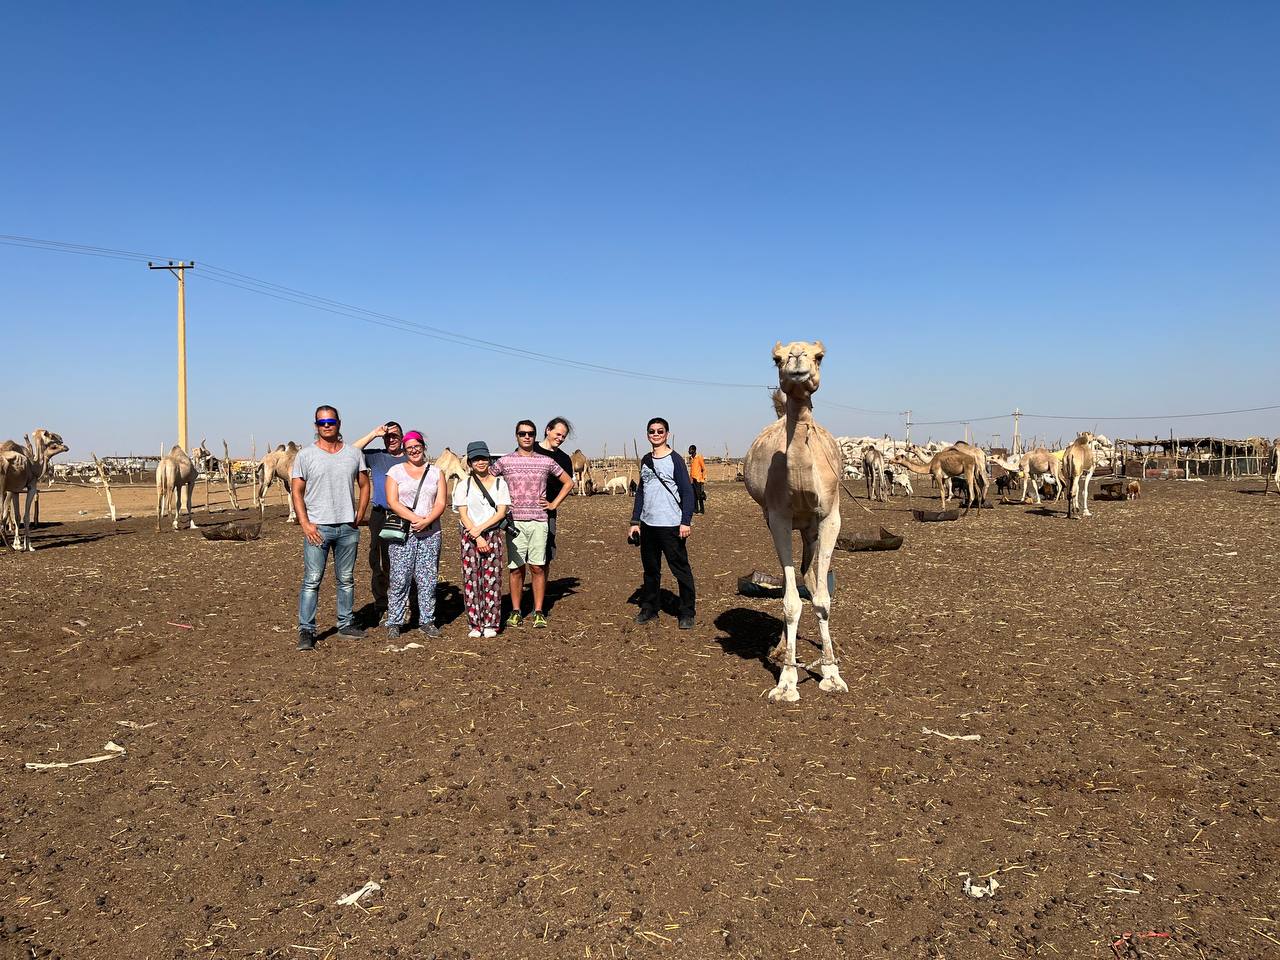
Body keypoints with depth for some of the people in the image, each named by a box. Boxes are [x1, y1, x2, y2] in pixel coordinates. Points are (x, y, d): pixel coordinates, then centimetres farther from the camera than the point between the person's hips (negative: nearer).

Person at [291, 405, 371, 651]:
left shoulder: (354, 453, 8)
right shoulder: (305, 455, 0)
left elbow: (364, 486, 14)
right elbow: (296, 492, -1)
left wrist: (359, 517, 4)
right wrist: (305, 524, -10)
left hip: (348, 527, 3)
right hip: (317, 527, -3)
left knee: (346, 579, 11)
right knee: (312, 580, -4)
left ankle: (345, 623, 22)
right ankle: (306, 630, 1)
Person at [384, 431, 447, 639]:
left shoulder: (436, 473, 12)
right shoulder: (396, 471, 7)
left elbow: (440, 503, 4)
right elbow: (392, 502, -3)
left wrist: (427, 521, -13)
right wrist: (415, 519, -14)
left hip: (430, 533, 2)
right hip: (402, 533, -2)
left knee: (428, 579, 3)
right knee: (400, 579, -4)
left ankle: (427, 621, 12)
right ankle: (394, 622, 4)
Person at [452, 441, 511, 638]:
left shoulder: (499, 483, 6)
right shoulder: (463, 485, 5)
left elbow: (501, 512, -2)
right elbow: (463, 515, -1)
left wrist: (480, 529, -12)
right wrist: (476, 538, -10)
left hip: (493, 533, 0)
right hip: (469, 535, 0)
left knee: (491, 577, -3)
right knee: (471, 578, -2)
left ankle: (490, 624, 3)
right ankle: (475, 624, 4)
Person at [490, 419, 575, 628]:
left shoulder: (546, 462, 7)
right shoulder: (505, 461, 5)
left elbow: (568, 482, 17)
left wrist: (554, 504, 10)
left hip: (539, 520, 0)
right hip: (514, 522, 0)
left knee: (538, 567, 1)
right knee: (516, 568, 3)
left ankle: (538, 612, 8)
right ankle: (515, 612, 12)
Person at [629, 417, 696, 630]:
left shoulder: (674, 460, -5)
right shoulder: (646, 460, 13)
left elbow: (687, 492, -8)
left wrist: (686, 522, -15)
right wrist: (635, 521, 13)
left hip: (671, 525, -6)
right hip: (647, 525, 6)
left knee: (681, 570, -2)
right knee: (650, 570, 13)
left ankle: (687, 613, 5)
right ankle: (649, 609, 24)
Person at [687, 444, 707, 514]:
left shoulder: (699, 457, -9)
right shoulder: (690, 458, 12)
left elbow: (704, 469, -8)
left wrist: (703, 479, -12)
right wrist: (690, 478, 15)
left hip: (698, 479, -7)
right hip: (692, 479, 7)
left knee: (699, 495, -5)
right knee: (694, 496, 6)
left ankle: (702, 510, 2)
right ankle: (695, 509, 12)